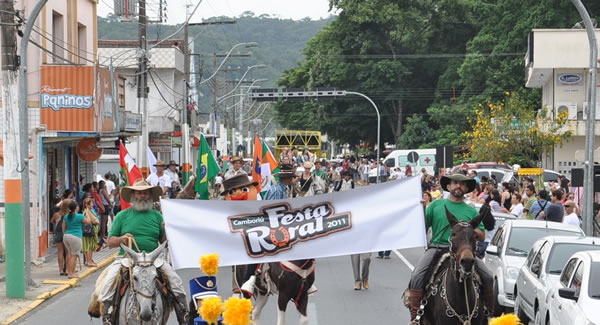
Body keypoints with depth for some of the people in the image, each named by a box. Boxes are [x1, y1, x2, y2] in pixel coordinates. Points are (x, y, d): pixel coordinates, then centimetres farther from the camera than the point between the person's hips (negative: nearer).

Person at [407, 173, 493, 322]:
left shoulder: (471, 211, 16)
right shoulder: (436, 205, 14)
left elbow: (482, 237, 12)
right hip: (436, 248, -1)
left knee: (487, 276, -17)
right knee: (417, 277, -26)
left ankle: (489, 312, 1)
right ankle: (414, 316, -21)